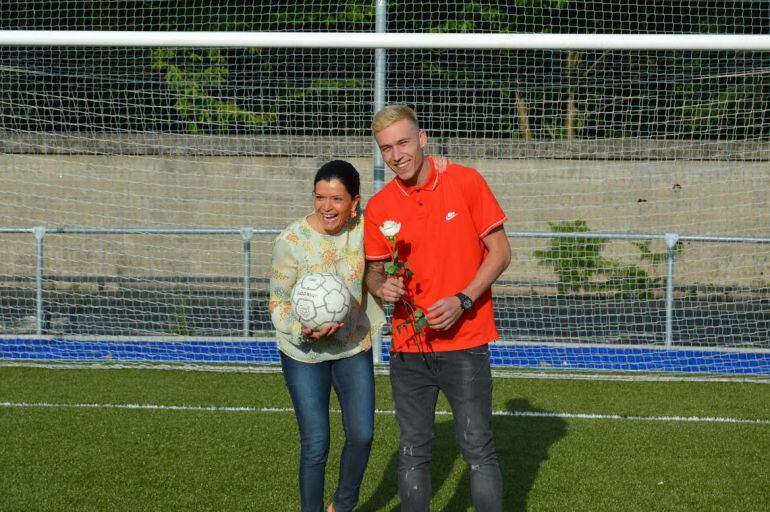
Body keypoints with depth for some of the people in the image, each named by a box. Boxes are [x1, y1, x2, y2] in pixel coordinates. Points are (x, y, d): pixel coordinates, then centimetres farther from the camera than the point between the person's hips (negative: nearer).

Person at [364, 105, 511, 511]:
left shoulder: (466, 183, -6)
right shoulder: (378, 207, 2)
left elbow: (500, 252, -2)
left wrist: (463, 301, -15)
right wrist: (382, 286, -12)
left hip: (464, 343, -3)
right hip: (408, 348, 3)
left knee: (478, 451, -1)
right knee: (413, 454, 8)